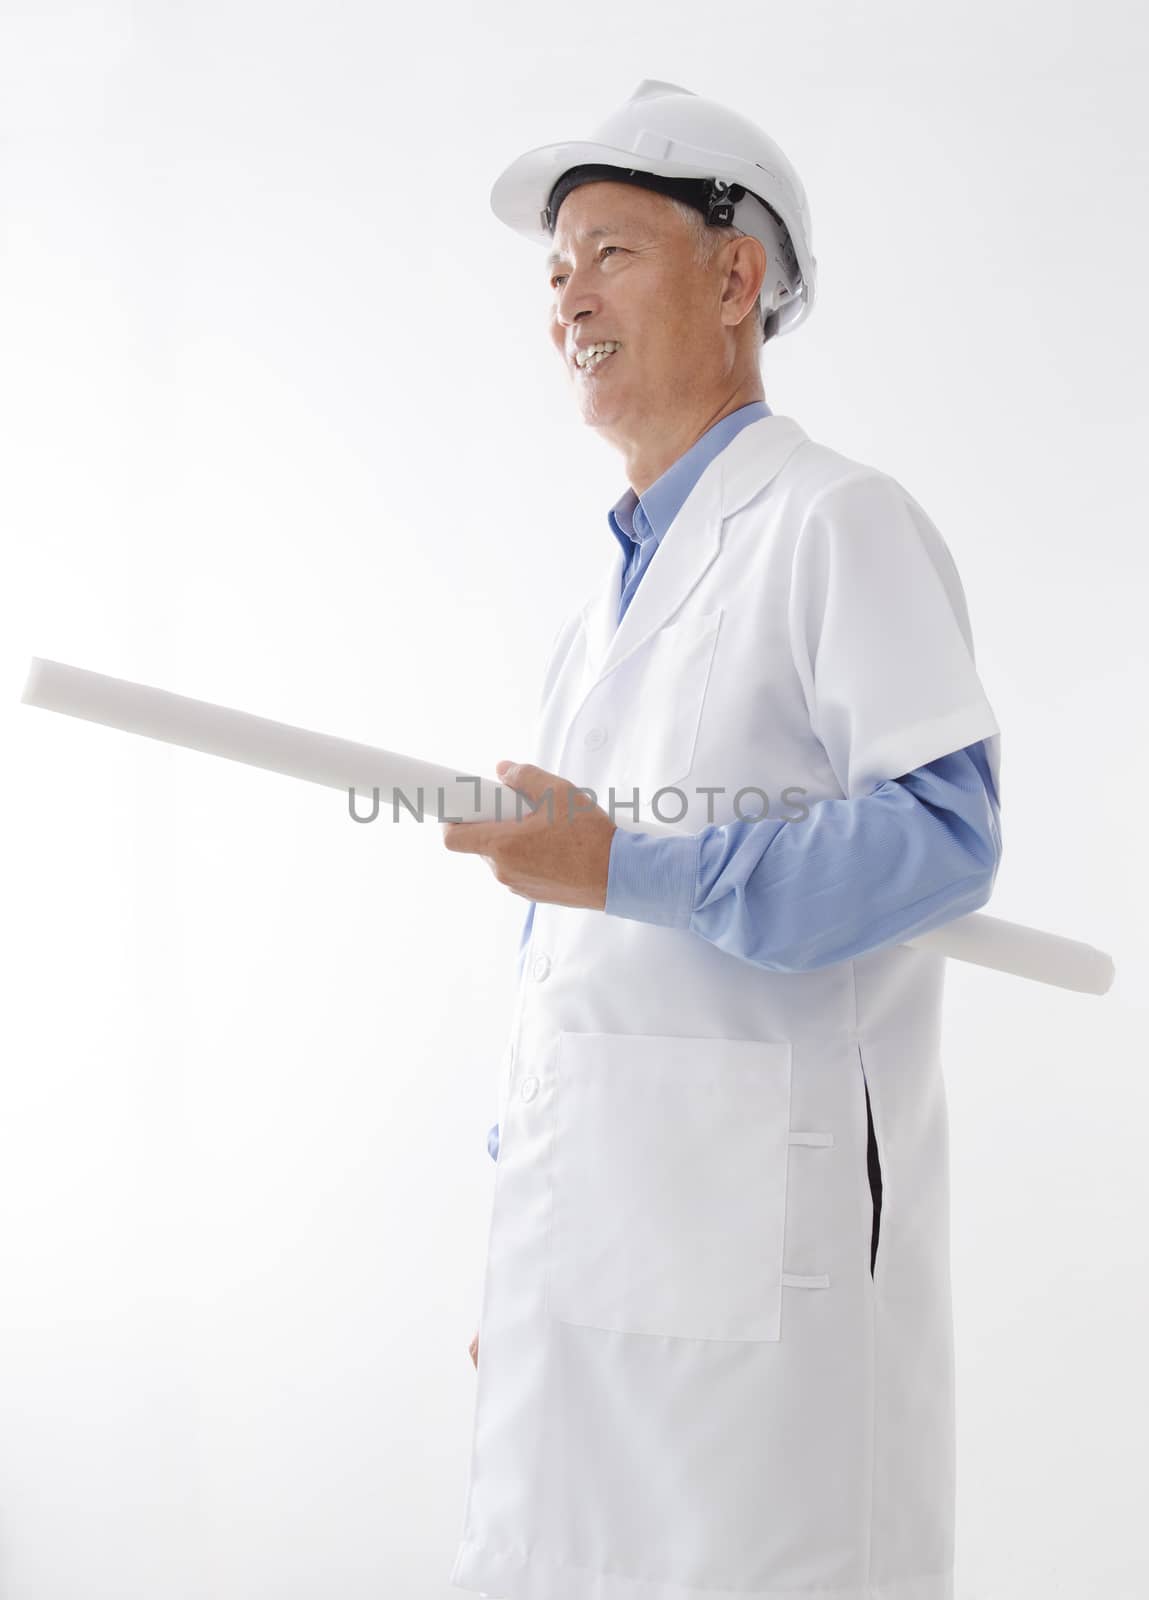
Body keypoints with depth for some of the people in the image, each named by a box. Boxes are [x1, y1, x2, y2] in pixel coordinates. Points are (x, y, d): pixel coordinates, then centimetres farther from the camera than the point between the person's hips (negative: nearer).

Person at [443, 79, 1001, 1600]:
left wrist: (625, 867, -23)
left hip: (756, 1232, -8)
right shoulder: (612, 596, 21)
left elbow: (945, 833, -17)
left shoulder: (838, 523, -4)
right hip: (580, 1243, 8)